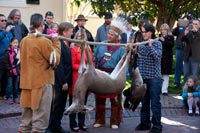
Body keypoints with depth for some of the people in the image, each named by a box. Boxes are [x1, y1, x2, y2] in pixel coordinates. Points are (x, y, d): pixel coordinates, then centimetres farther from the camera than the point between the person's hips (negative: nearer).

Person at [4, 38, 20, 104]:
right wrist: (9, 69, -12)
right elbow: (5, 62, -8)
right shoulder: (8, 51, -8)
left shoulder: (19, 51, 3)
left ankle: (15, 97, 21)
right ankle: (9, 97, 11)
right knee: (9, 85, 0)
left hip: (17, 71, 4)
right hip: (10, 72, -4)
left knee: (16, 85, 11)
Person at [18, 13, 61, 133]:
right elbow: (56, 60, -9)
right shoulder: (44, 41, -15)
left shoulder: (24, 41, 6)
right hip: (42, 82, -7)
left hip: (27, 83, 7)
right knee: (40, 118, 0)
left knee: (27, 118, 16)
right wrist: (56, 42, 1)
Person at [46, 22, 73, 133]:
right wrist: (63, 82, -21)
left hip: (66, 80, 9)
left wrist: (67, 81, 9)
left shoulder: (65, 44, 11)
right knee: (57, 104, -2)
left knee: (62, 105, 14)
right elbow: (59, 65, -21)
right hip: (60, 82, -9)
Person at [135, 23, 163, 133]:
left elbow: (157, 56, -17)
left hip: (154, 77, -5)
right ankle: (145, 123, 23)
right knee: (144, 102, 12)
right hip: (142, 77, 5)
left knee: (155, 103, -2)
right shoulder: (140, 44, 8)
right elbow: (138, 60, 15)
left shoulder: (157, 43, -3)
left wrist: (150, 45, -16)